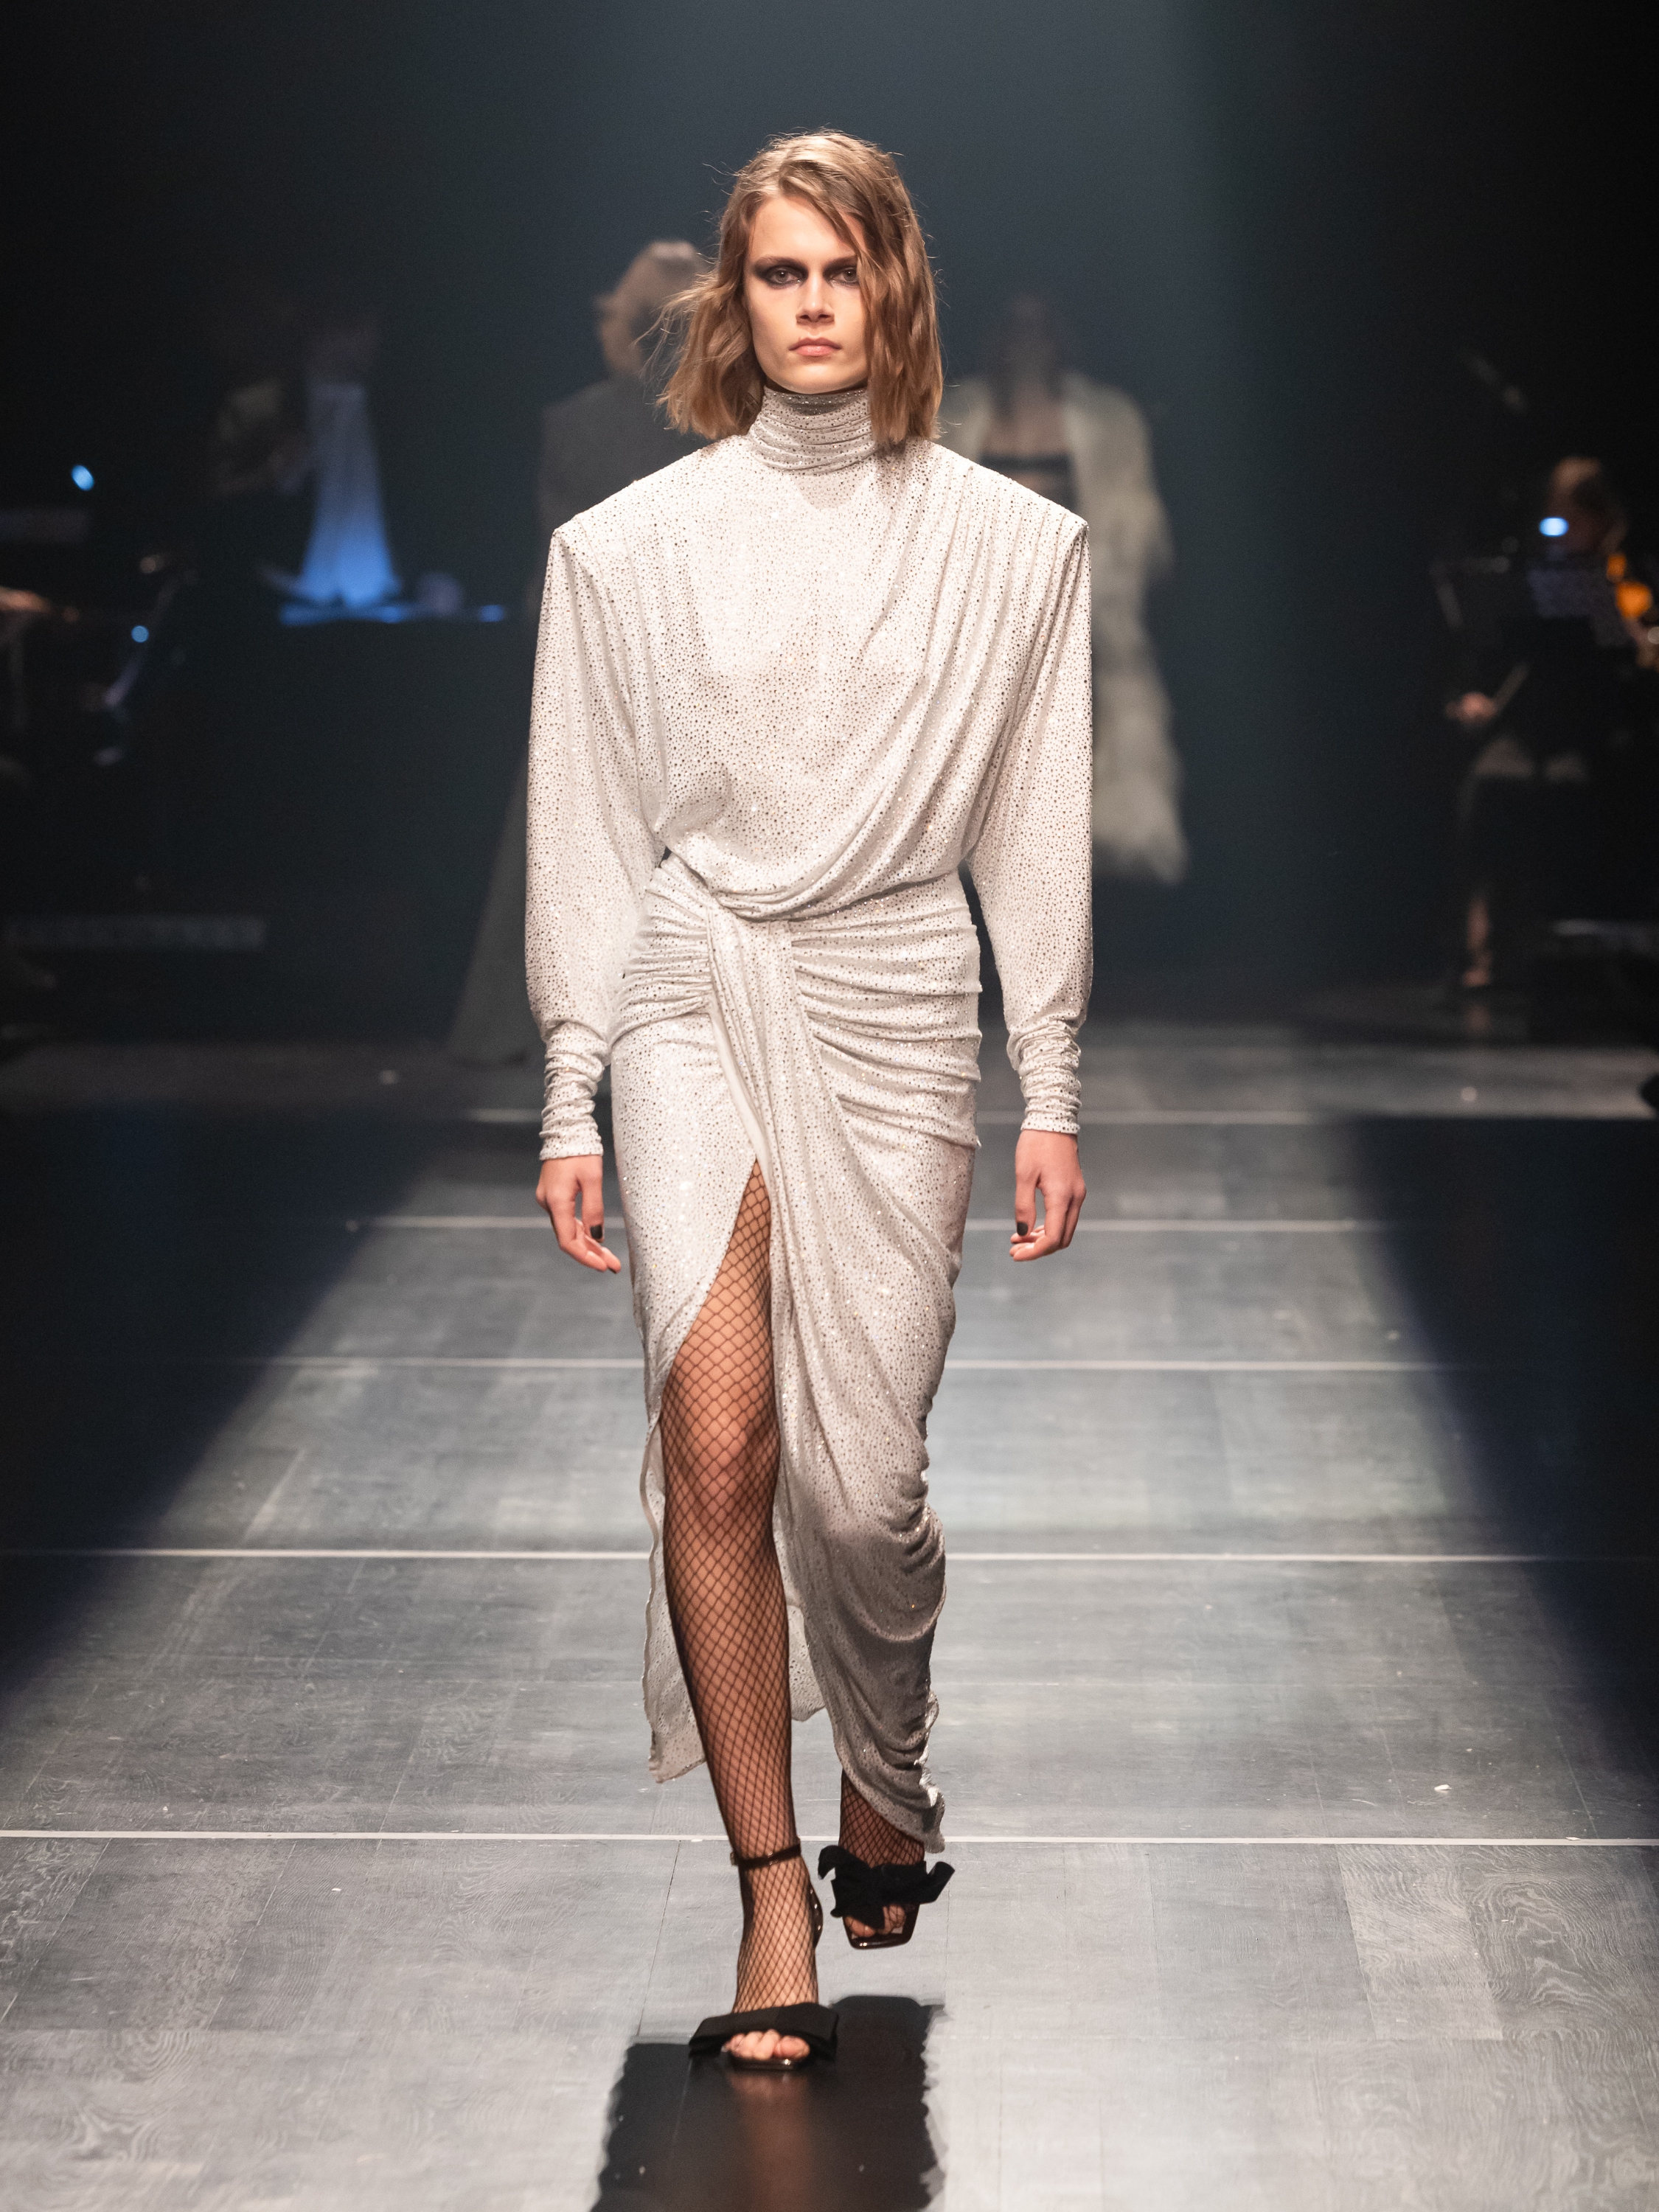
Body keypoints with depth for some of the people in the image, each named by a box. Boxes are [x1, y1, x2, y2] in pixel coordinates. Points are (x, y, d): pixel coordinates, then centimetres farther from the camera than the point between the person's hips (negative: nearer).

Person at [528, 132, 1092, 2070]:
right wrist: (571, 1100, 4)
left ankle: (888, 1782, 30)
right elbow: (590, 831, 7)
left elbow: (1034, 836, 8)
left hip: (896, 1004, 0)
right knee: (719, 1437, -17)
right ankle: (773, 1894, -7)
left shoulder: (1007, 546, 5)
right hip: (694, 989, 0)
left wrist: (1051, 1096, 6)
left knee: (861, 1479, -2)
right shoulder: (634, 544, 4)